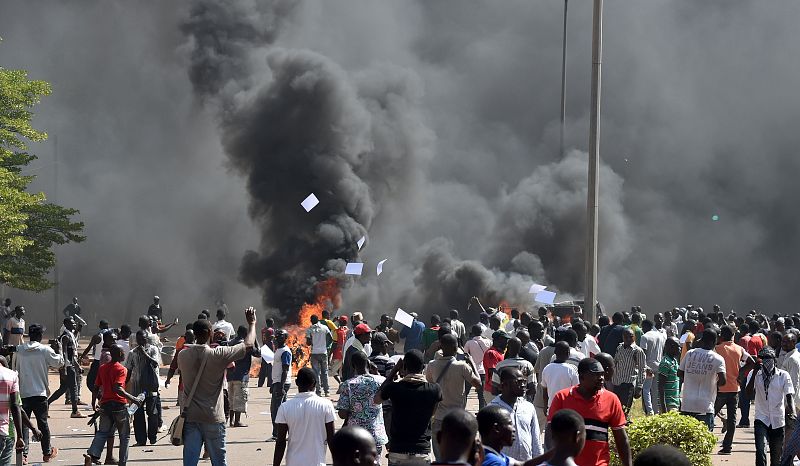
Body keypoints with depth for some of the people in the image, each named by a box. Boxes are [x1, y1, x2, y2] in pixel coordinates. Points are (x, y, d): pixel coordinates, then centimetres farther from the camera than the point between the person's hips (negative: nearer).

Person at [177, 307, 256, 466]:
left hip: (190, 417, 3)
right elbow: (248, 345, -4)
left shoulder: (183, 355, 0)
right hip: (213, 418, -3)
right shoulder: (218, 355, -12)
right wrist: (252, 323, 14)